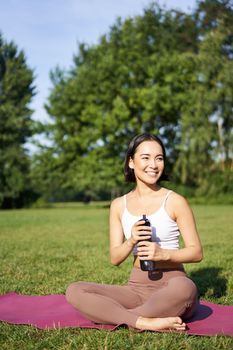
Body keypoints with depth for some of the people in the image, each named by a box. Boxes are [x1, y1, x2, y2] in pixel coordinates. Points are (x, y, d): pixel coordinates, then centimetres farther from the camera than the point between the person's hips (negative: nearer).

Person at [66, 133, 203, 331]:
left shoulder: (175, 202, -1)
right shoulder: (119, 205, 8)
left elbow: (196, 252, -1)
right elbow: (115, 259, 7)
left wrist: (164, 254, -19)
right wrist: (131, 241, -15)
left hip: (171, 286, -3)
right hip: (137, 287, 4)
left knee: (185, 288, -40)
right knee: (74, 291, -19)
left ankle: (109, 316, -24)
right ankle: (145, 322, -32)